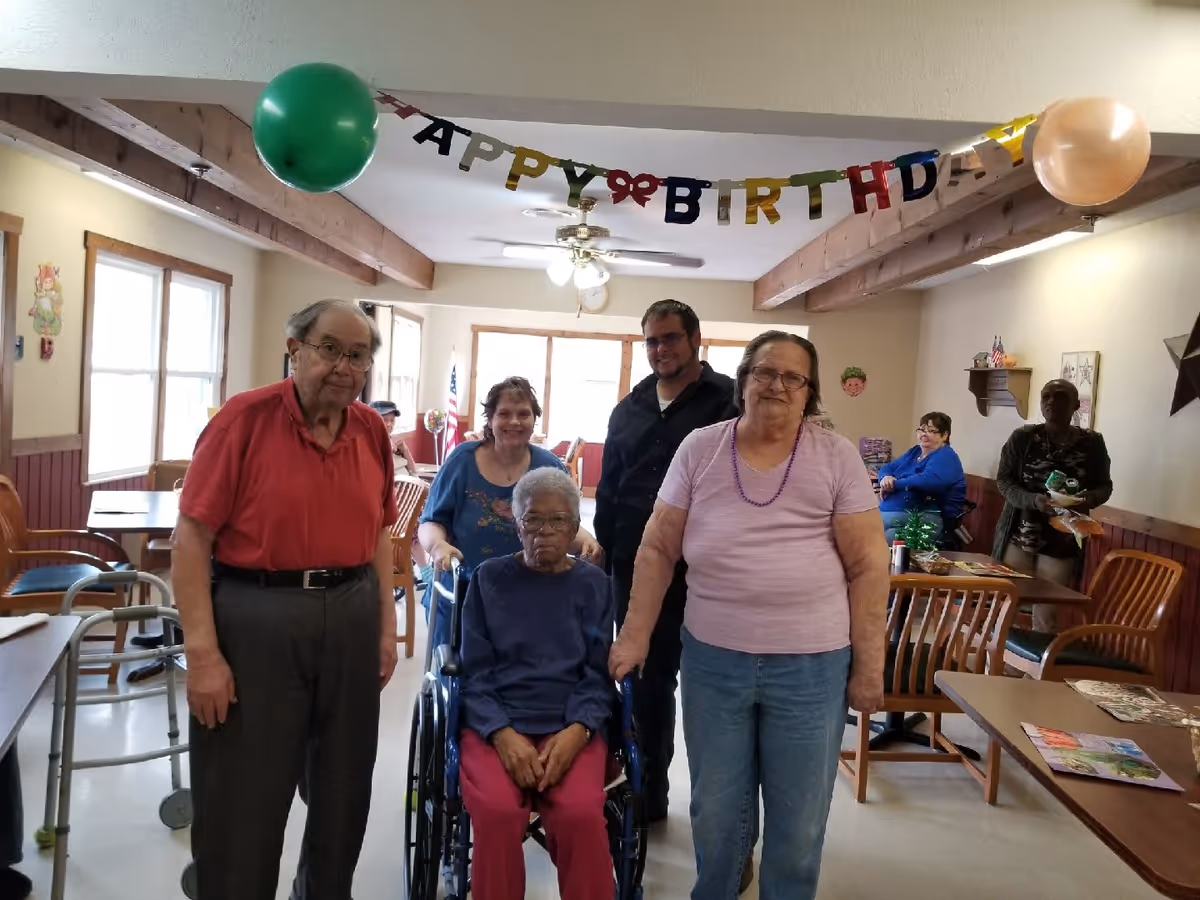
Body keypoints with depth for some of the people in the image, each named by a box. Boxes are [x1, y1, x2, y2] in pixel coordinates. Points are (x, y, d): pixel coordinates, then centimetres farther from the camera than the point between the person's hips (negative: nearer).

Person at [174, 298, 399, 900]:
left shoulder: (372, 431, 5)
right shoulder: (245, 418, -11)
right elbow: (192, 539, -12)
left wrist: (386, 625, 9)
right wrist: (202, 652, -16)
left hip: (351, 618, 5)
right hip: (254, 618, -5)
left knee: (344, 792, 19)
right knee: (242, 802, 8)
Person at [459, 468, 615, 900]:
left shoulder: (594, 585, 10)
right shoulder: (489, 577, 8)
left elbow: (598, 674, 6)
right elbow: (475, 672, 4)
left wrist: (576, 731, -13)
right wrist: (503, 734, -13)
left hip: (571, 726, 0)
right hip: (494, 722, 0)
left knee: (582, 815, -28)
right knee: (498, 813, -29)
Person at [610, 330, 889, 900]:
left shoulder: (837, 456, -3)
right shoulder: (699, 449, 1)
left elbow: (868, 565, -2)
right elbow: (657, 549, 4)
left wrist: (869, 665, -4)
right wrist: (635, 636, 2)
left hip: (811, 664, -1)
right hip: (712, 659, 1)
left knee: (798, 821, 13)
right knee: (714, 810, 16)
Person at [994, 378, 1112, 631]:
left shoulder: (1092, 442, 1)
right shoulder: (1022, 437, -2)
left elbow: (1104, 486, 8)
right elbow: (1003, 479, -2)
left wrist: (1085, 500, -16)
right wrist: (1033, 500, -21)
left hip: (1062, 546, 0)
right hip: (1019, 538, 0)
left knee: (1046, 618, 2)